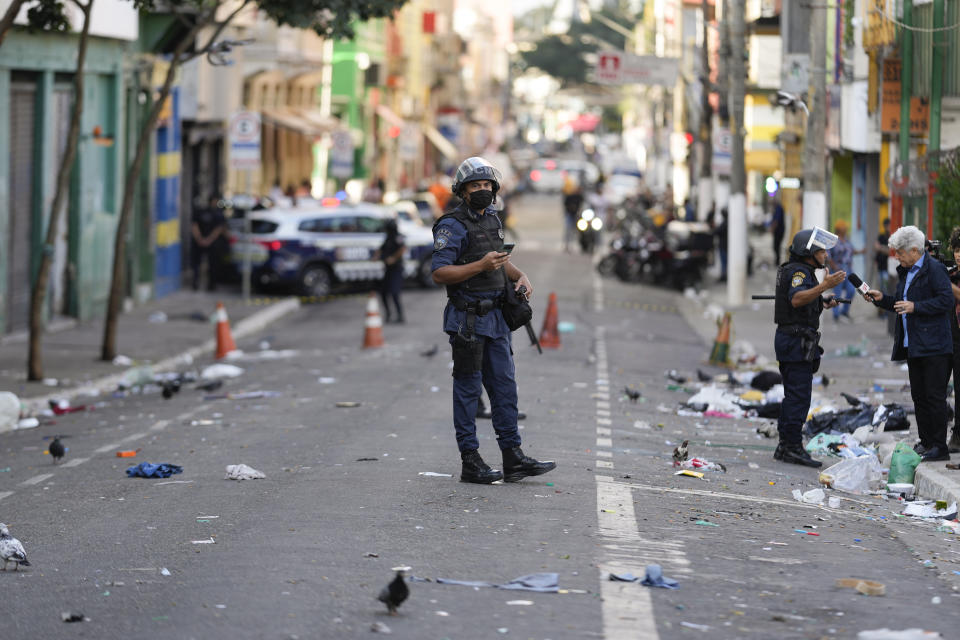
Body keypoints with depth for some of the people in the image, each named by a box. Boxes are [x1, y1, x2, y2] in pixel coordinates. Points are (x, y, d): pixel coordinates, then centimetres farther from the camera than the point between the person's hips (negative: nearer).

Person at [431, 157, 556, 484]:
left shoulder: (492, 219, 13)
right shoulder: (452, 226, -12)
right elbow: (439, 273, -18)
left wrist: (520, 276, 7)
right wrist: (482, 266, -25)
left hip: (495, 318, 8)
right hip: (467, 319, -8)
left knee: (504, 386, 7)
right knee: (468, 388, -1)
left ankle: (513, 458, 11)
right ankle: (470, 462, 3)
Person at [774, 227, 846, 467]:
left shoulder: (798, 271, 20)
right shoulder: (798, 271, -13)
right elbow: (797, 299, -32)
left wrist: (823, 304, 17)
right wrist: (824, 286, -40)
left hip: (789, 338, 11)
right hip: (797, 339, -11)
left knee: (793, 395, 14)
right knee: (799, 395, -11)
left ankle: (785, 447, 17)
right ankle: (793, 448, -11)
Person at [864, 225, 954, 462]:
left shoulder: (934, 269, -11)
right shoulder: (907, 272, 17)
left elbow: (947, 301, -18)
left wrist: (916, 307, -19)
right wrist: (882, 299, 10)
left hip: (934, 347, -9)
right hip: (913, 345, 9)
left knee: (934, 396, -6)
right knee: (919, 396, 12)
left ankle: (939, 447, -3)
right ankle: (926, 442, 19)